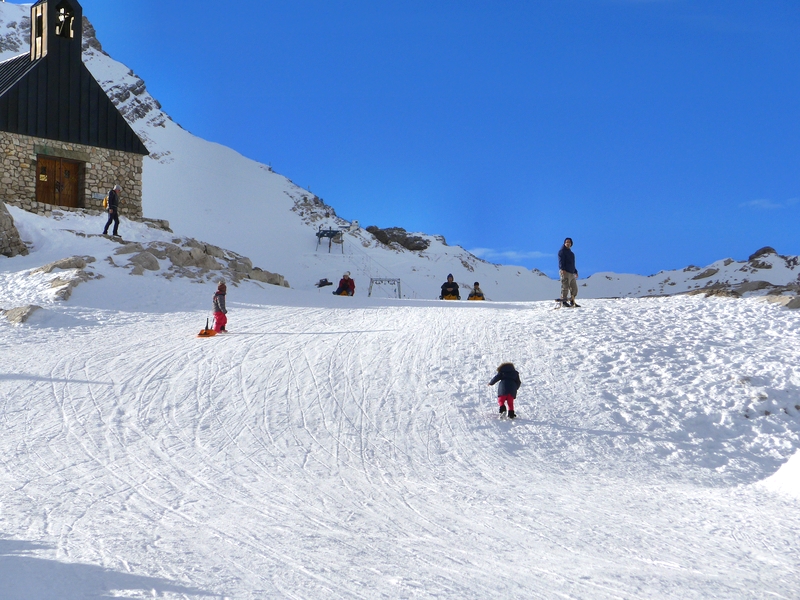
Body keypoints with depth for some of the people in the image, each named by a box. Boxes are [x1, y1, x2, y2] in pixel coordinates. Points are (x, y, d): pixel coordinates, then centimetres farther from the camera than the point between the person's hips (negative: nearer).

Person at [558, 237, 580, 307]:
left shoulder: (571, 253, 26)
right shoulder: (562, 251, -1)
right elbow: (561, 261, -14)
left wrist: (575, 271, 27)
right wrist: (562, 269, -28)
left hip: (572, 273, 9)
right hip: (565, 272, -9)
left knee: (574, 288, 7)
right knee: (565, 287, -13)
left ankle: (572, 302, 15)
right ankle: (563, 301, -11)